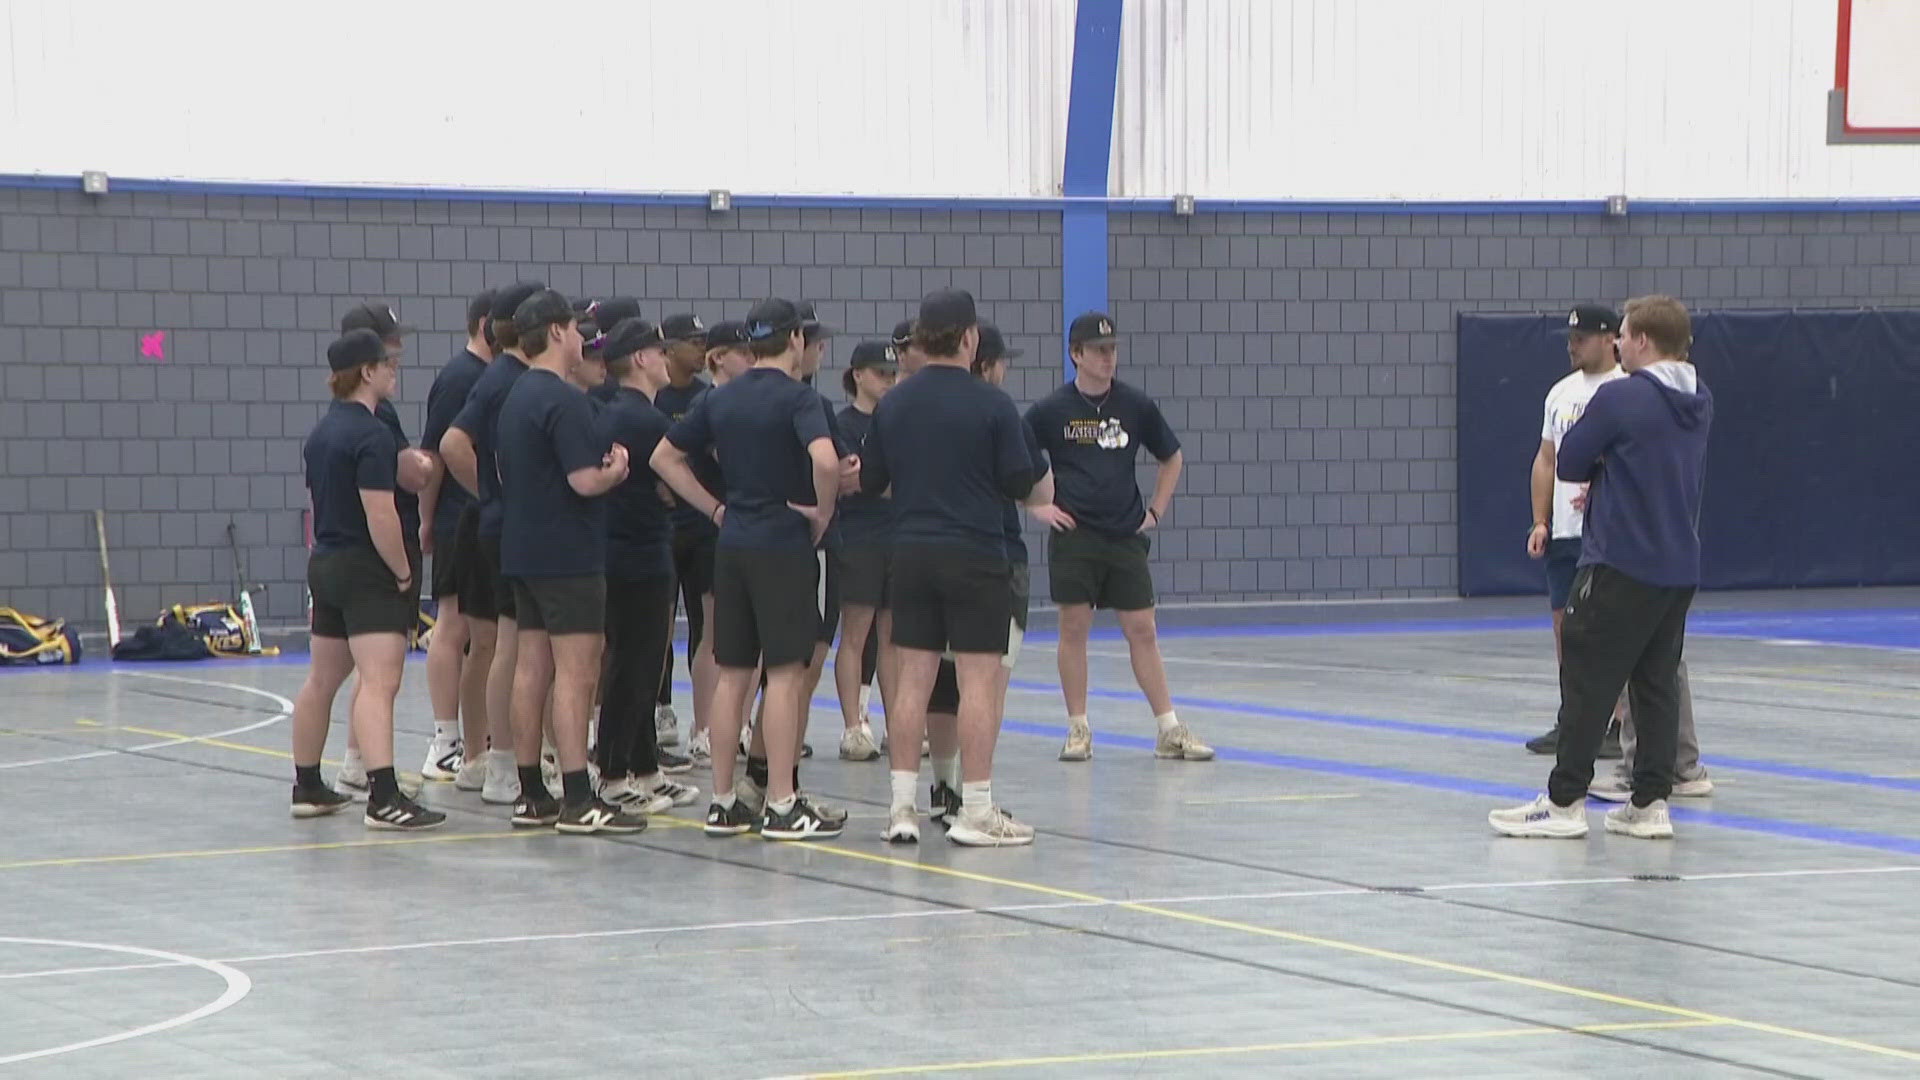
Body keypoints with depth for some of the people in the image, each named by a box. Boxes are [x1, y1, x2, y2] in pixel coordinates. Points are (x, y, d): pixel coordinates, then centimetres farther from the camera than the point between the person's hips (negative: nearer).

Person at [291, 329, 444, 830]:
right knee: (379, 683, -16)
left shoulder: (322, 431, 12)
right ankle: (384, 798, -26)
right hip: (367, 570, -10)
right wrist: (404, 573, -11)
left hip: (325, 564, 10)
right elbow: (380, 515, -21)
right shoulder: (371, 435, -16)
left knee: (322, 680, 17)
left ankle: (308, 788, 26)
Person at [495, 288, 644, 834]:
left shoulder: (515, 397, 13)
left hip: (523, 551, 10)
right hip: (568, 555, -10)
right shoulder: (564, 400, -16)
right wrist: (616, 471, -3)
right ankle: (577, 799, -11)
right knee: (576, 672, -8)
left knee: (532, 667, 10)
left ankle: (531, 794, 13)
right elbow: (586, 480, -22)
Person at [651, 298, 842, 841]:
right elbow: (825, 459, -27)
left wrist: (716, 509, 14)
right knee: (785, 673, -4)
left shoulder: (721, 399, 9)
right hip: (784, 545, -6)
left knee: (733, 674, 10)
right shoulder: (796, 397, -11)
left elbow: (664, 458, 15)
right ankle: (781, 806, -5)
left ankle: (723, 803, 12)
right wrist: (823, 513, -11)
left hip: (733, 545, 6)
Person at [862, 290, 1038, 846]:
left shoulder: (892, 403, 3)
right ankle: (976, 811, 0)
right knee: (978, 681, -1)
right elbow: (1021, 483, -7)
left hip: (911, 553, 5)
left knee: (912, 679, 8)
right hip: (976, 555, -5)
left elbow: (869, 481, 9)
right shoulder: (991, 404, -11)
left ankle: (902, 806, 7)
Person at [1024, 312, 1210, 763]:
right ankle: (1078, 728, 8)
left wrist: (1156, 510, 11)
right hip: (1073, 536, -2)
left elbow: (1171, 458, 18)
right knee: (1074, 628, -1)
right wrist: (1038, 506, -1)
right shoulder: (1052, 410, -1)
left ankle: (1169, 729, 4)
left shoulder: (1136, 406, 5)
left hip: (1127, 536, 2)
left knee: (1142, 630, 1)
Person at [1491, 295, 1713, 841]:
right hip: (1680, 566, 7)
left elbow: (1568, 464, -7)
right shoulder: (1700, 404, 9)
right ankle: (1651, 802, 8)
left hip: (1620, 565, -7)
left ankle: (1564, 802, 1)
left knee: (1588, 680, -1)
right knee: (1657, 681, 9)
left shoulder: (1620, 398, -15)